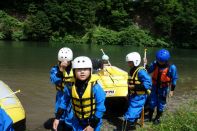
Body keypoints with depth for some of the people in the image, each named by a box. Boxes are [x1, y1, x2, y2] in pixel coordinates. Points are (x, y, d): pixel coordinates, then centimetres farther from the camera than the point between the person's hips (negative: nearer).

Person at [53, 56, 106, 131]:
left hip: (93, 121, -3)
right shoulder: (70, 86, -13)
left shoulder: (95, 87, -23)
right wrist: (57, 118, 2)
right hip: (77, 122, 3)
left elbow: (100, 108, -17)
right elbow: (64, 102, 3)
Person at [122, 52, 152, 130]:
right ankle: (132, 126, 41)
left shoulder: (141, 71, -22)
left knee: (130, 114, -9)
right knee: (134, 112, 24)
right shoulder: (131, 71, 8)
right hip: (133, 96, 9)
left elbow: (148, 83, -28)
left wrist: (135, 87, -31)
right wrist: (129, 94, 21)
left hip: (139, 97, -9)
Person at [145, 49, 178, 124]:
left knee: (161, 104, 11)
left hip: (164, 88, -2)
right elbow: (148, 71, -1)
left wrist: (172, 90, -6)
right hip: (155, 86, 2)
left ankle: (158, 118, 31)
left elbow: (174, 79, -10)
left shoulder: (171, 67, -20)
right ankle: (149, 117, 31)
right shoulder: (155, 64, -13)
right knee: (152, 102, 12)